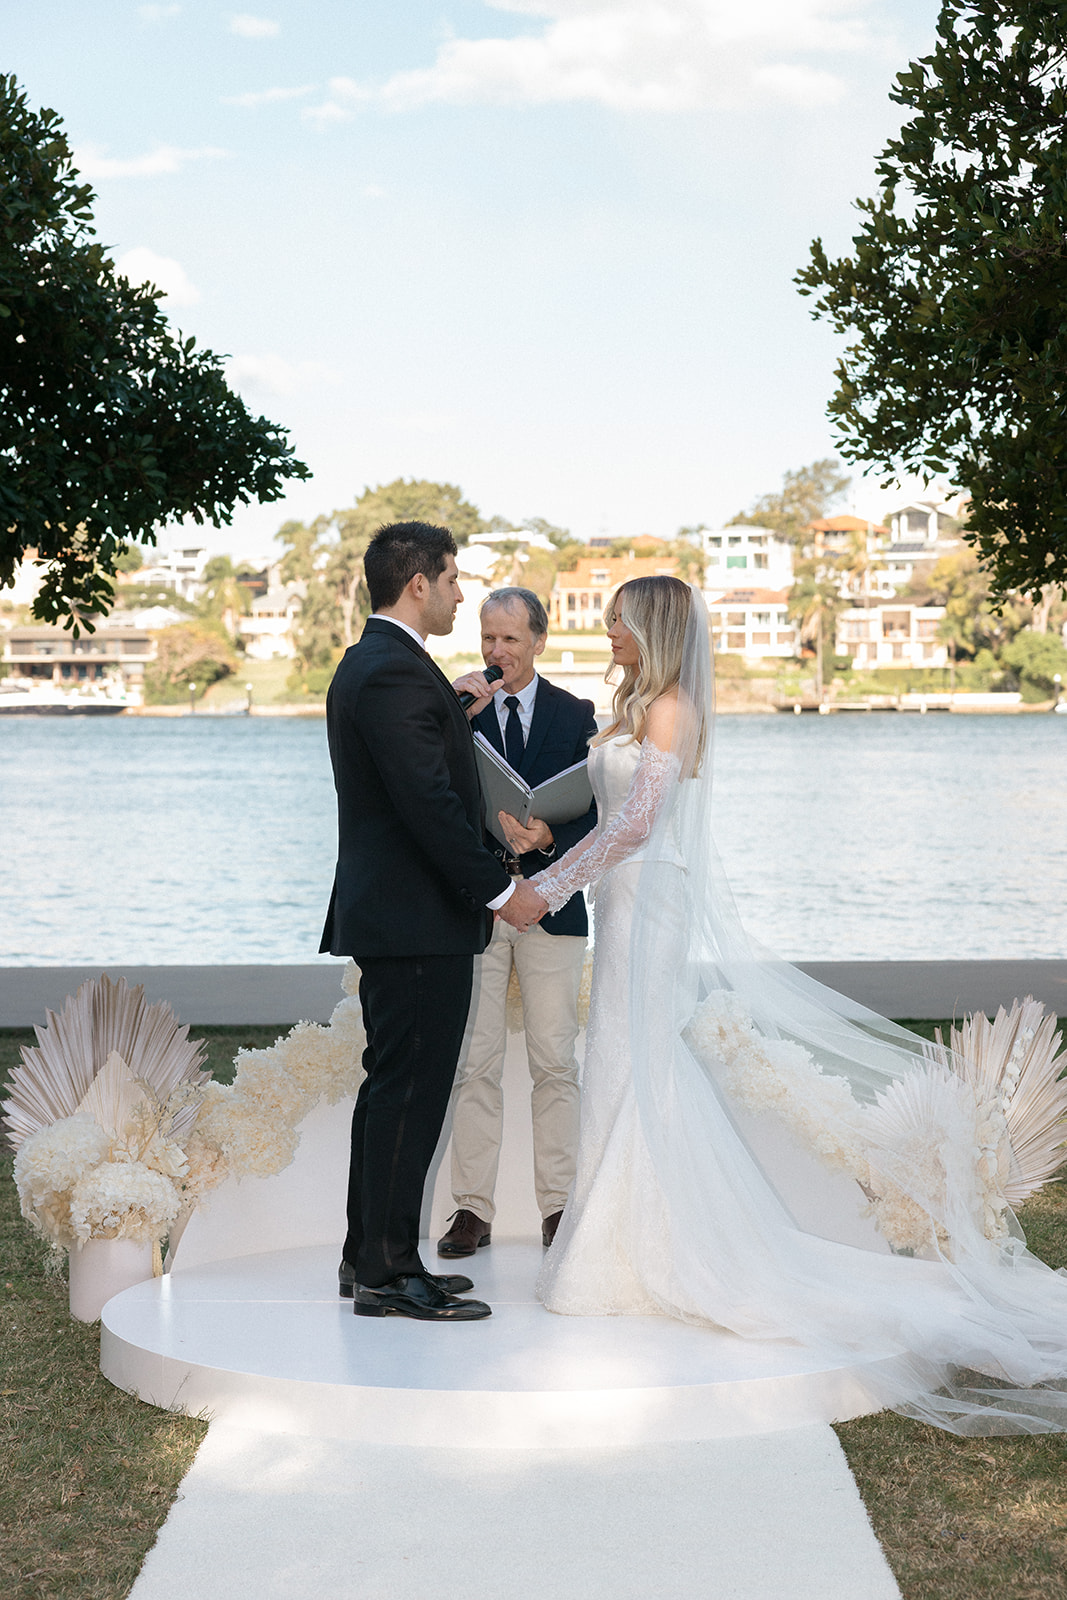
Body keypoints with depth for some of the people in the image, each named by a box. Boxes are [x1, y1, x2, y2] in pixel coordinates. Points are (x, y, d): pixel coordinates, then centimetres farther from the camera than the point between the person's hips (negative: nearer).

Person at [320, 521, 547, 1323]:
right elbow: (430, 803, -22)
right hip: (419, 923, -11)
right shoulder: (396, 672, -17)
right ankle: (388, 1272, 1)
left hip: (388, 915, 11)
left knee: (393, 1090, 15)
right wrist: (502, 889, -16)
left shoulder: (366, 664, 17)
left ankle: (369, 1258, 22)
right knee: (409, 1093, -5)